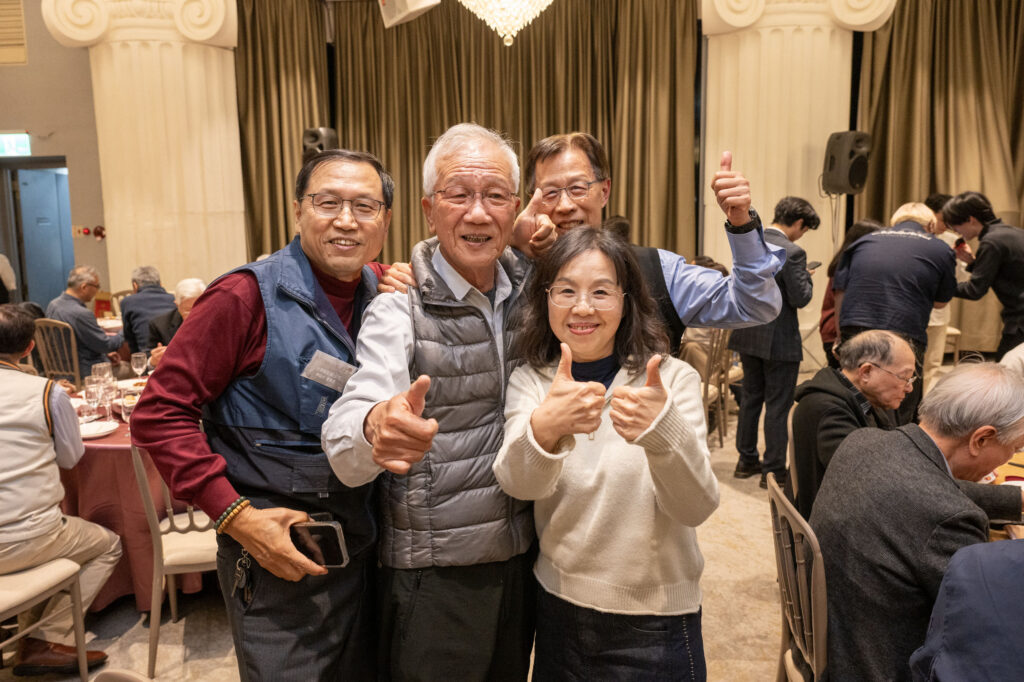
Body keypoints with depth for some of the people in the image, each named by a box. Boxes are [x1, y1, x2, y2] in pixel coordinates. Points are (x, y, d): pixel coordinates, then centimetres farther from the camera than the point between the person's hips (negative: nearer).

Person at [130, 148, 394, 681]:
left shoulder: (385, 290, 1)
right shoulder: (250, 296, -16)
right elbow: (160, 414, -14)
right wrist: (235, 515, -20)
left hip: (365, 546, 6)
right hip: (277, 554, -6)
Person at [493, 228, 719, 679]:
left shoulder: (673, 379, -11)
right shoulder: (529, 381, -5)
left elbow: (697, 507, -21)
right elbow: (518, 483, -22)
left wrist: (662, 429, -41)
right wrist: (544, 428, -44)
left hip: (655, 621, -1)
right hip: (558, 610, 2)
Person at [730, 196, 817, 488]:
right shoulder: (792, 252, -19)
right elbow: (800, 298, -17)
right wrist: (806, 277, 0)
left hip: (748, 334, 7)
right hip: (779, 340, -7)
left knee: (750, 398, 18)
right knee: (777, 405, 3)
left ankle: (747, 460, 28)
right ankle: (774, 470, 10)